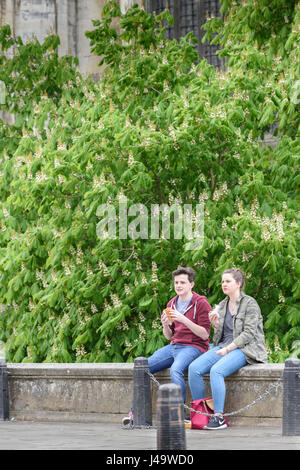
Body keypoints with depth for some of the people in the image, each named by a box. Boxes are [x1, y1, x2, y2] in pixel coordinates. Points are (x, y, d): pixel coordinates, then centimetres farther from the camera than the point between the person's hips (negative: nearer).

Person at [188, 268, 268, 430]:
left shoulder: (250, 304, -4)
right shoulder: (223, 305, 17)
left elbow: (248, 333, -11)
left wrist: (227, 349, -17)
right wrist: (216, 324, 0)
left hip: (244, 349, -7)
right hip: (224, 346, 7)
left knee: (216, 370, -34)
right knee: (194, 368, -18)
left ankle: (219, 417, -32)